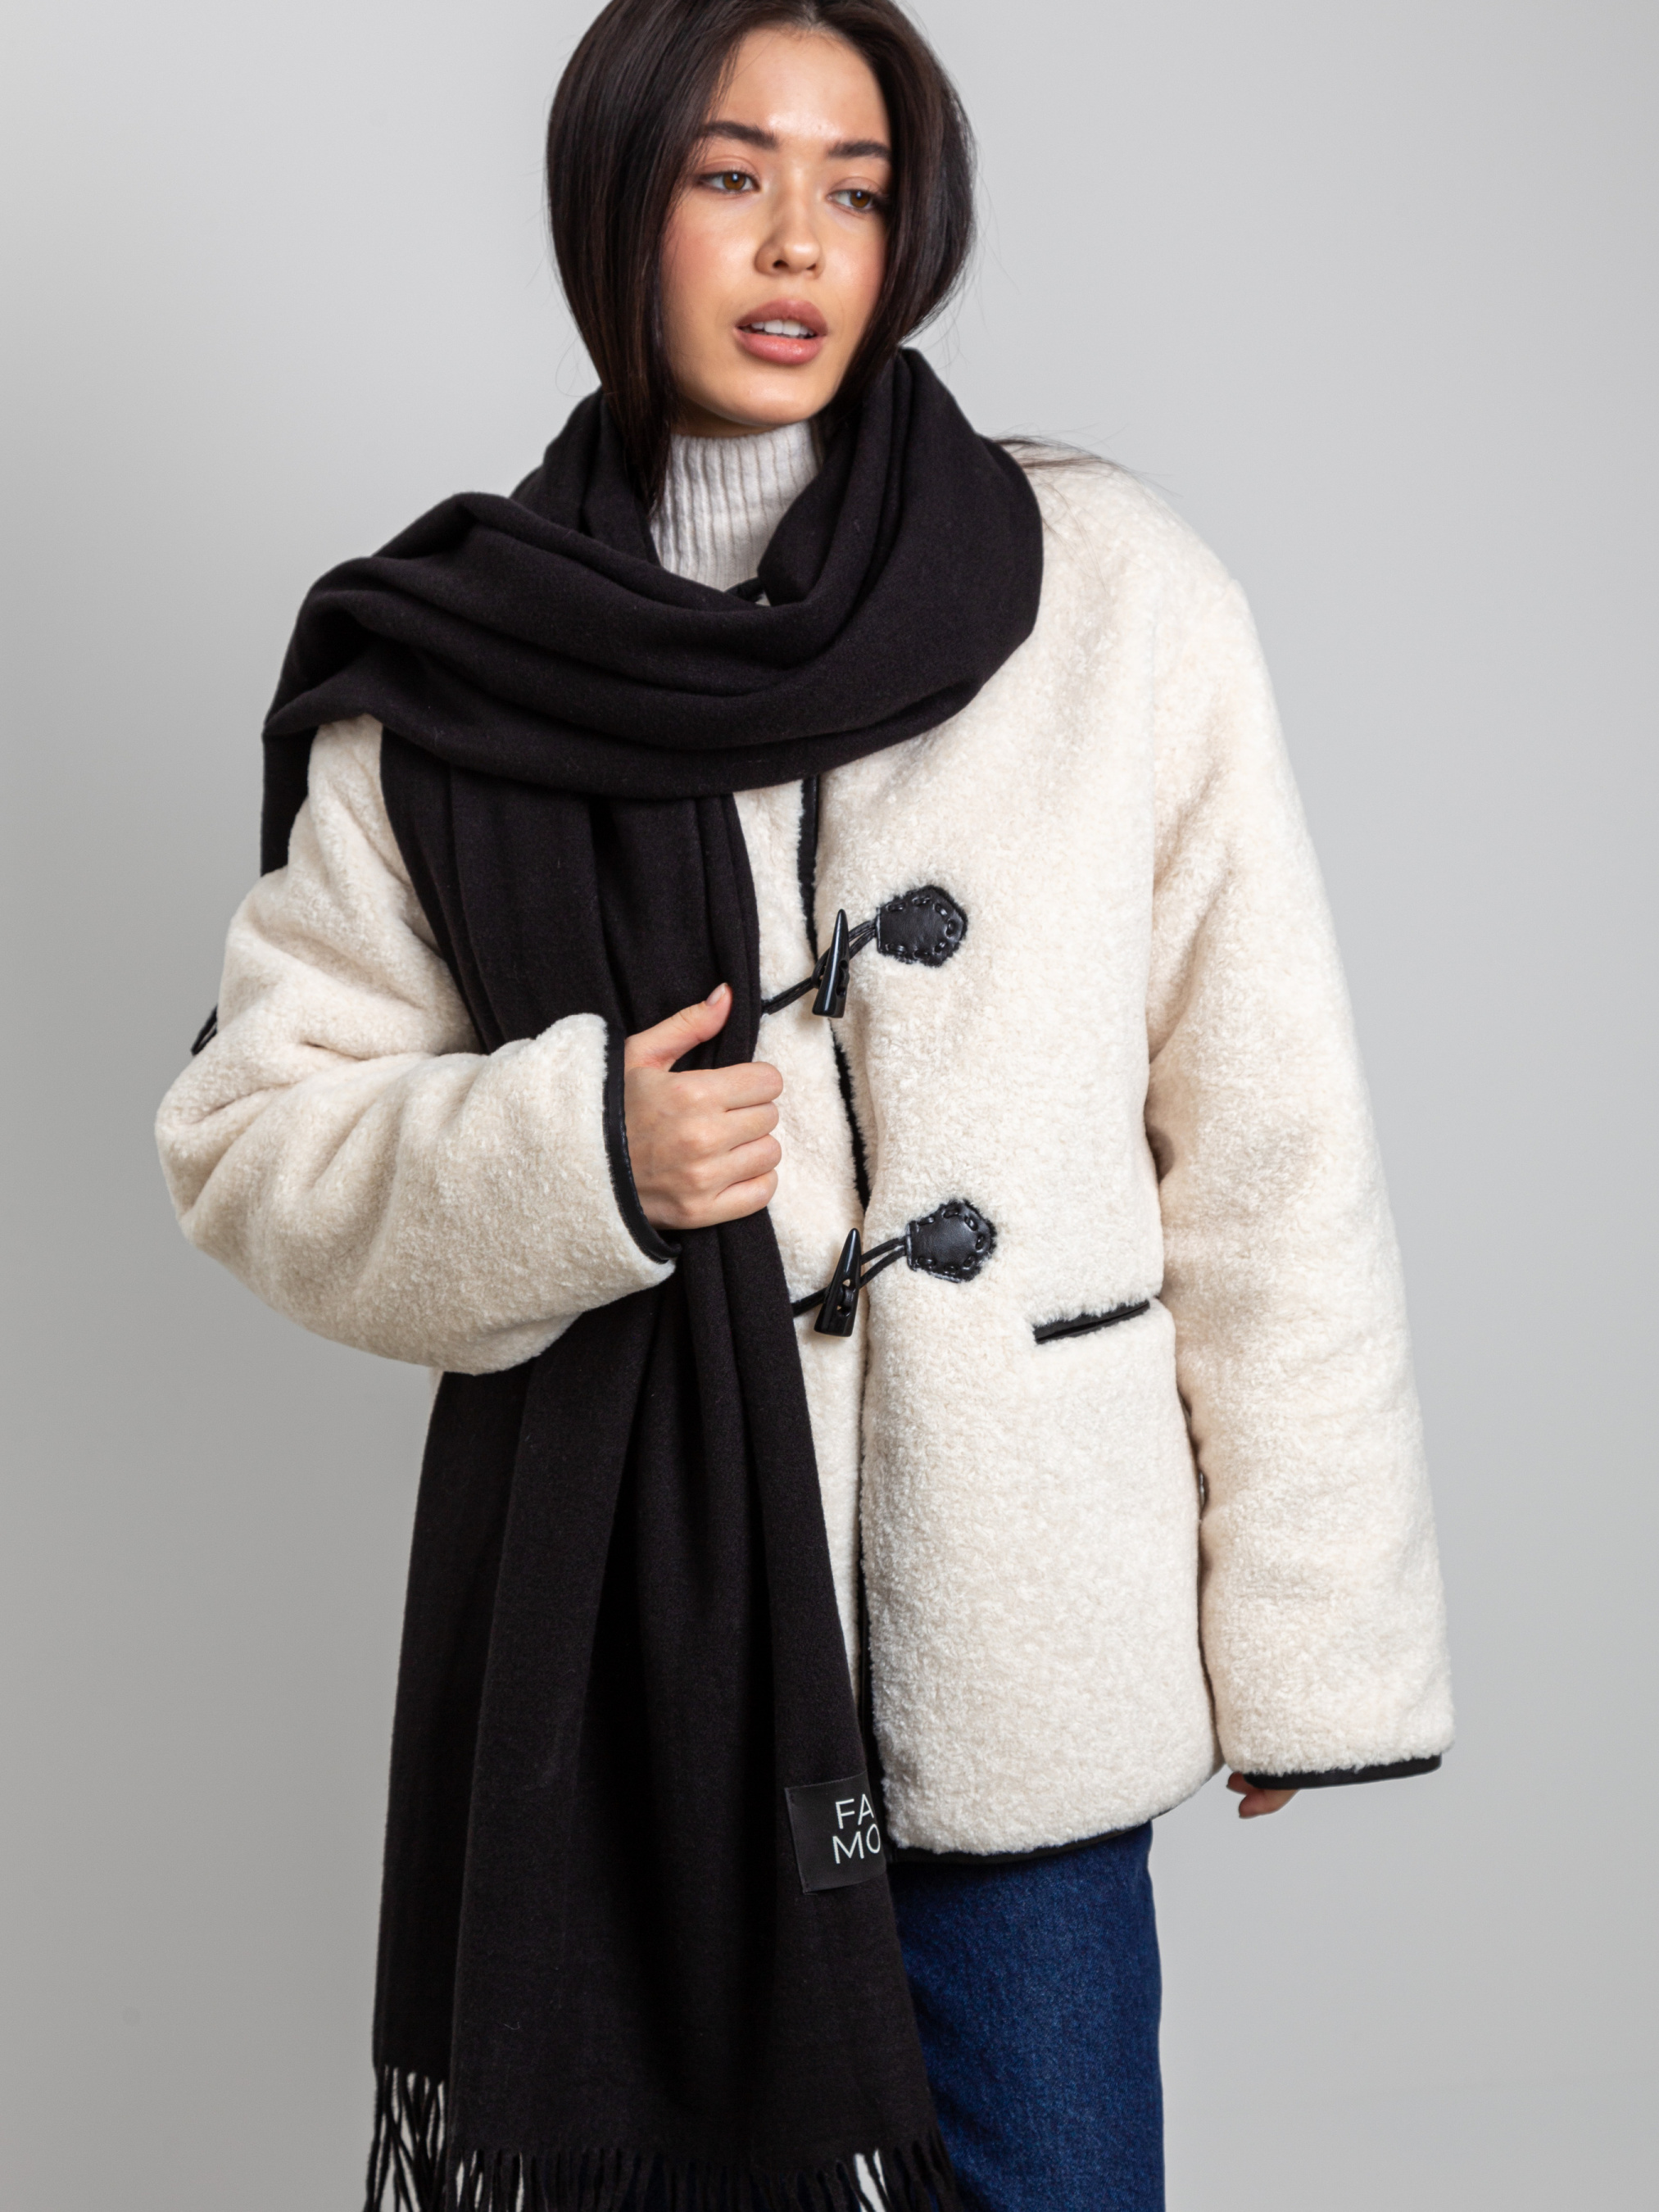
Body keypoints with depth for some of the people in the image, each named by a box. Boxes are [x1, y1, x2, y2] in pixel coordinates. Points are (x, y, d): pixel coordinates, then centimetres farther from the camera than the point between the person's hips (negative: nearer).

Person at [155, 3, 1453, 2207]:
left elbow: (1265, 1144, -1)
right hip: (621, 1632, 1)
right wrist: (575, 1157, -15)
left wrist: (1303, 1631, -2)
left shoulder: (1115, 600, -2)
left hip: (1011, 1634, -1)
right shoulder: (453, 676, 1)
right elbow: (257, 1134, 4)